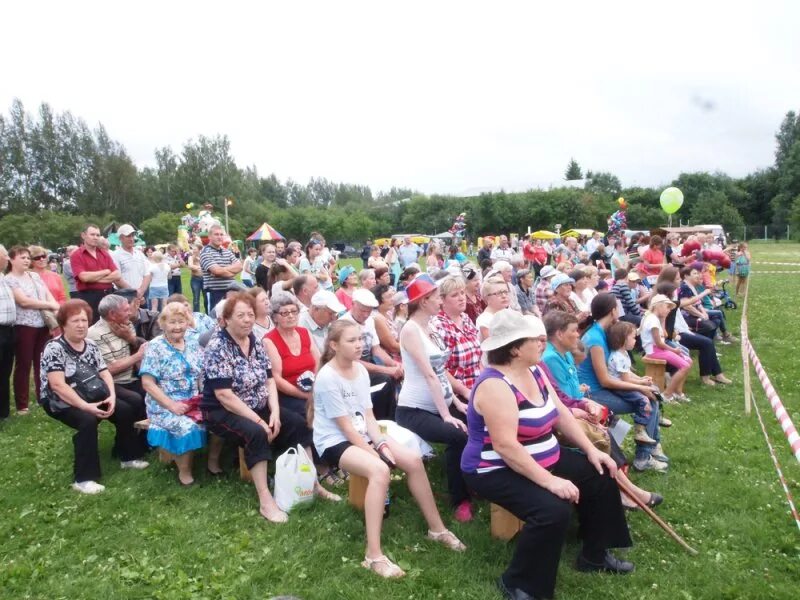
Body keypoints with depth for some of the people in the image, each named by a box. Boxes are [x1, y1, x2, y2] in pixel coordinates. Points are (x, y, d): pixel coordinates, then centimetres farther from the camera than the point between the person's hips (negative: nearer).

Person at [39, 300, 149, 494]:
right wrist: (85, 406, -30)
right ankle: (83, 479, -26)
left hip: (89, 397, 7)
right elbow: (58, 385, -24)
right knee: (88, 420, -33)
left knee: (126, 410, -7)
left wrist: (111, 397, -16)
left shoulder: (91, 346, 6)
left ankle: (128, 457, 11)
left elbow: (105, 374, 3)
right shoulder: (54, 349, -16)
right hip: (60, 402, -7)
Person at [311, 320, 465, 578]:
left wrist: (382, 444, -11)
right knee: (380, 470, -34)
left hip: (362, 435, 8)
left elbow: (368, 416, 4)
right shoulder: (327, 378, -20)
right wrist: (376, 453, -19)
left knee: (414, 460, -8)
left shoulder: (361, 369, 3)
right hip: (334, 442, -8)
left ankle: (436, 528, 9)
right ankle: (374, 555, -30)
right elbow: (346, 427, -19)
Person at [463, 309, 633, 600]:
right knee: (552, 510, -31)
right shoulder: (495, 385, -28)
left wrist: (591, 450, 1)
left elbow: (561, 413, 9)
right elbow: (505, 447, -33)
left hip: (542, 459, 10)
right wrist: (549, 481, -32)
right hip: (496, 472, -10)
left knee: (599, 475, 9)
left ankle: (594, 554, 26)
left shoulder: (534, 371, 2)